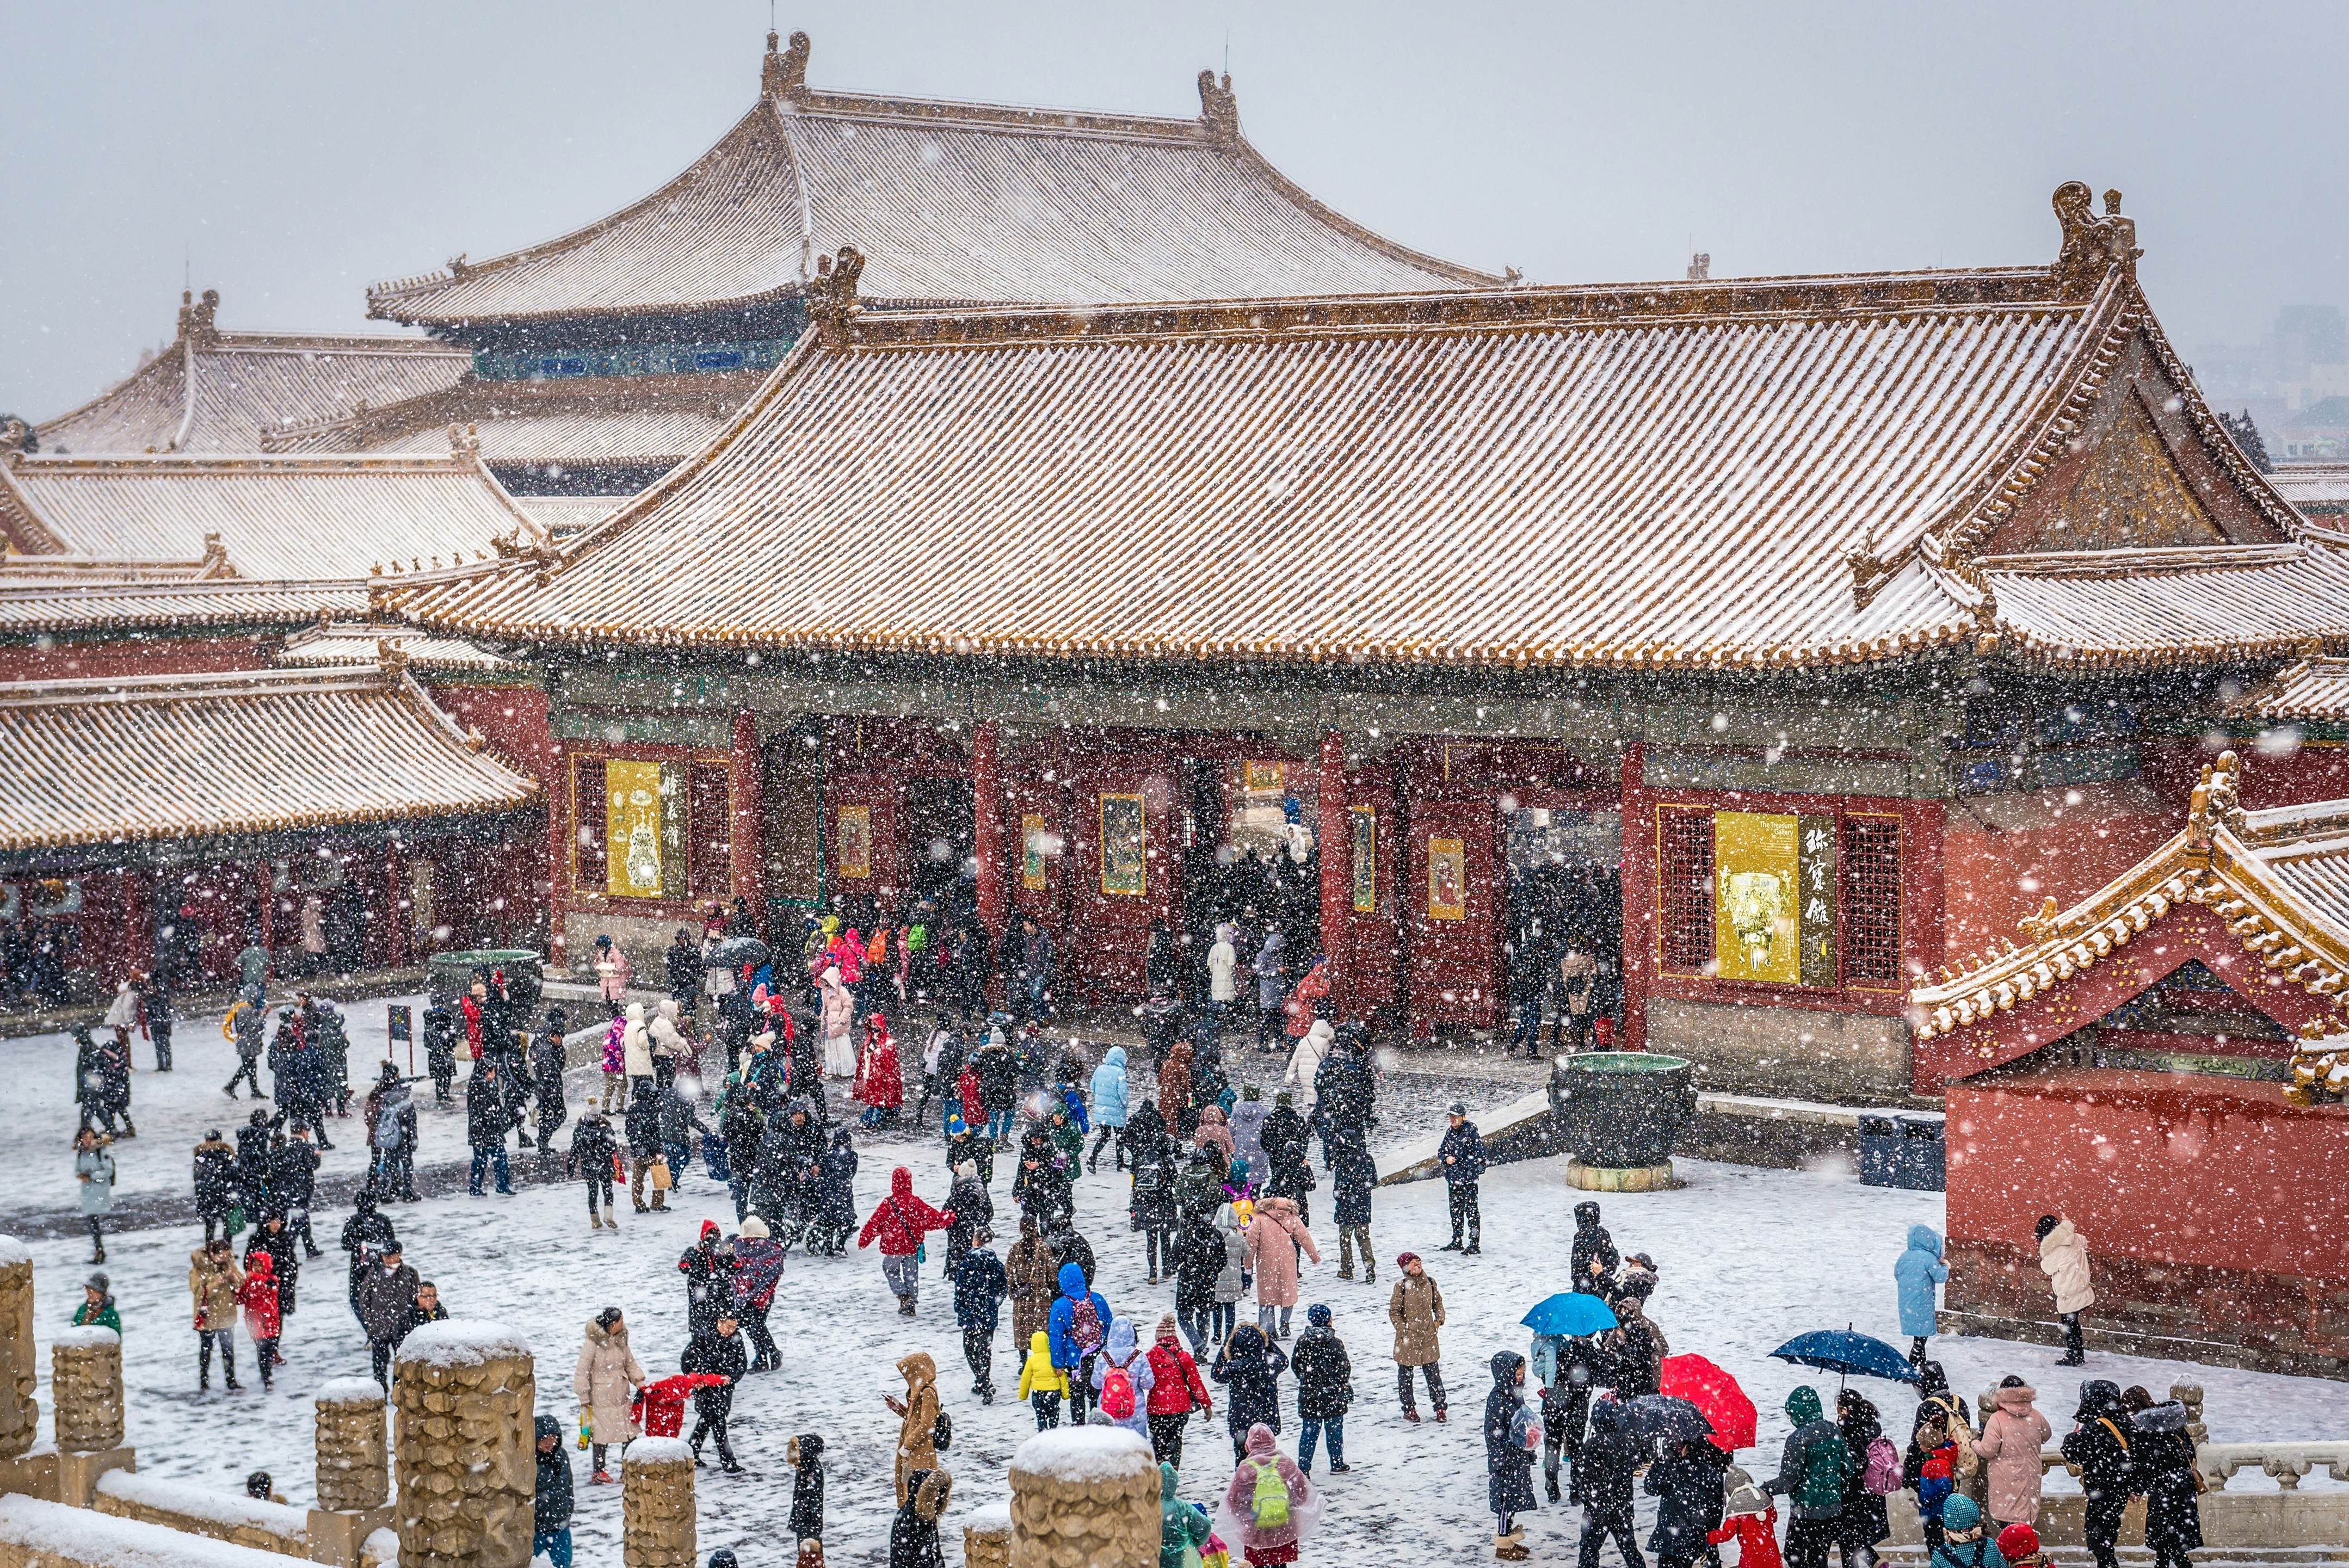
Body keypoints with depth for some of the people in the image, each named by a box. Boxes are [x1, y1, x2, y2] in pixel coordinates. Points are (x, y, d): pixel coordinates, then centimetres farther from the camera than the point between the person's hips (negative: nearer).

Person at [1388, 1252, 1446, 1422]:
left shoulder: (1430, 1282, 0)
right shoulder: (1402, 1287, -12)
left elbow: (1437, 1301, 16)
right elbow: (1394, 1312, -8)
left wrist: (1439, 1319, 4)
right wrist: (1403, 1330, -12)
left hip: (1428, 1337, 3)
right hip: (1408, 1338, -3)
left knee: (1433, 1372, 6)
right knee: (1405, 1374, 7)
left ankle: (1440, 1406, 15)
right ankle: (1409, 1409, 17)